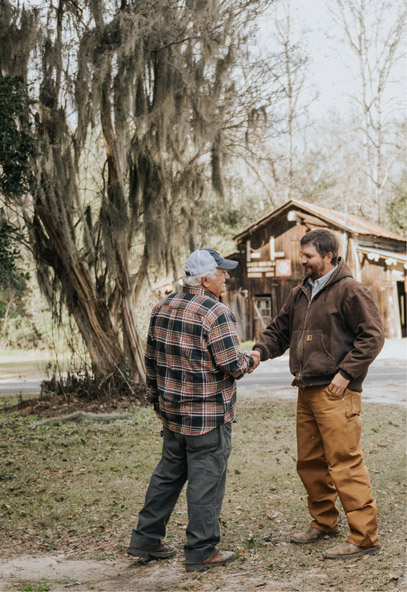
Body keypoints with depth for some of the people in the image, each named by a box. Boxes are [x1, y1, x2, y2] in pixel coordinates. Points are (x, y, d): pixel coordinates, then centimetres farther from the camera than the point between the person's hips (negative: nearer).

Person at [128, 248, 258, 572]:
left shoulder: (163, 308, 7)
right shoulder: (216, 313, -18)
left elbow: (152, 358, 13)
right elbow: (232, 365, -19)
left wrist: (156, 397, 22)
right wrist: (250, 361, 2)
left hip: (172, 411, 8)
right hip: (209, 415, -8)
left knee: (169, 472, 19)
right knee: (206, 479, 2)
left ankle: (146, 538, 25)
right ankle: (202, 551, 10)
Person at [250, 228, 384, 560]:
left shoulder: (349, 291, -9)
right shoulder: (301, 294, 16)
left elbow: (373, 335, -12)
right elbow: (281, 329, 22)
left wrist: (345, 373, -16)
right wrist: (260, 351, 3)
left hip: (335, 393, -9)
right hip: (307, 392, 9)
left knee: (345, 463, -9)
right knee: (309, 463, 15)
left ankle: (364, 536, -3)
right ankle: (324, 523, 30)